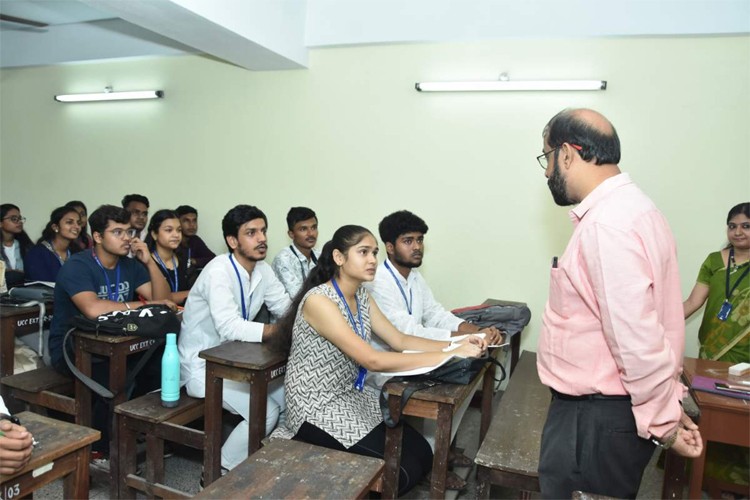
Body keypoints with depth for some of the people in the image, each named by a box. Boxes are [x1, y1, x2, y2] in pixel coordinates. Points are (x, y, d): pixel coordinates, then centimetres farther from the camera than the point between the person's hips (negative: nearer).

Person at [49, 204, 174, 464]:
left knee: (160, 363, -15)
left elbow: (162, 299, -3)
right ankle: (98, 449, -6)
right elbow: (93, 309, -36)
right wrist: (145, 304, -27)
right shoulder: (77, 266, -19)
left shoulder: (129, 265, 3)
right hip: (71, 348, -6)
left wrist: (149, 261, -15)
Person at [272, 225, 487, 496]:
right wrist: (450, 355, -30)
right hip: (318, 409, -8)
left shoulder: (362, 296, 4)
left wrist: (455, 343, -14)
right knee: (402, 472, -12)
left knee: (423, 455, 1)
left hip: (353, 396, 8)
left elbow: (400, 341, 1)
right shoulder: (319, 300, -25)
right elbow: (373, 360, -31)